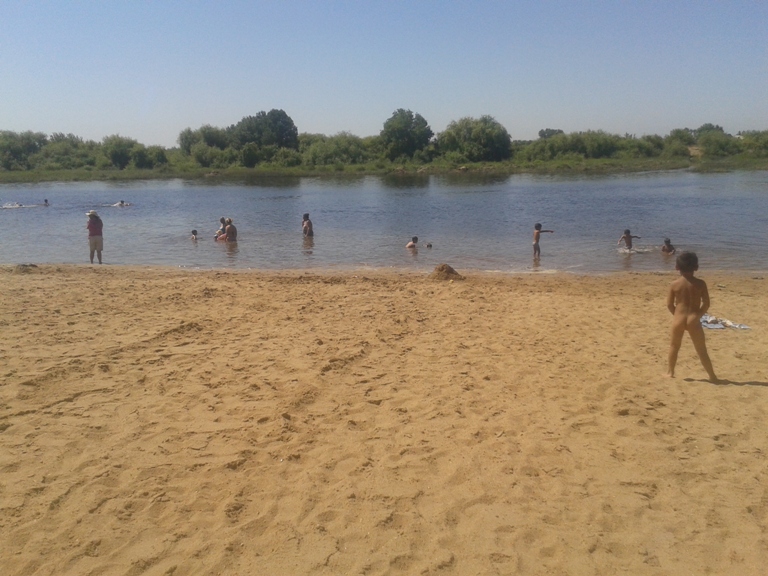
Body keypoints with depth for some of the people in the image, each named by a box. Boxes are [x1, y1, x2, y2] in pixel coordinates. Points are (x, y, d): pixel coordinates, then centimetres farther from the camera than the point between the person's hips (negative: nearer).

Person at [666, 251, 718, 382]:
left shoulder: (674, 284, -3)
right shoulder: (700, 283, -5)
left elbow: (669, 304, 0)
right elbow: (706, 303, -4)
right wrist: (698, 315, 10)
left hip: (678, 319, 1)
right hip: (693, 320, -1)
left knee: (674, 346, 20)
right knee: (701, 350, 7)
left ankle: (670, 372, 26)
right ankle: (712, 376, 11)